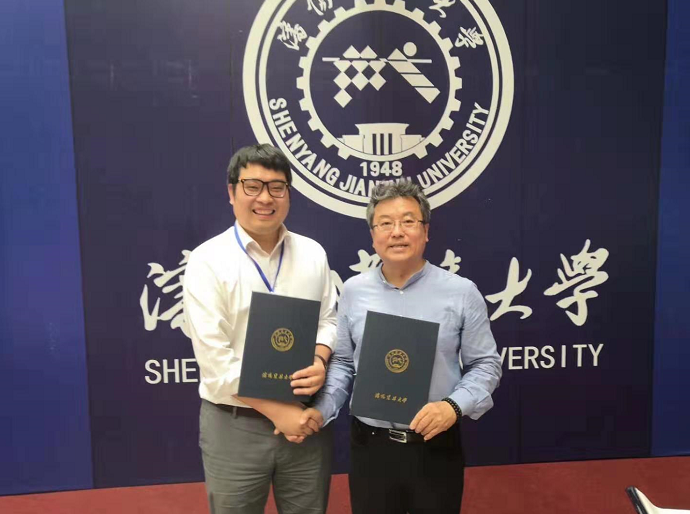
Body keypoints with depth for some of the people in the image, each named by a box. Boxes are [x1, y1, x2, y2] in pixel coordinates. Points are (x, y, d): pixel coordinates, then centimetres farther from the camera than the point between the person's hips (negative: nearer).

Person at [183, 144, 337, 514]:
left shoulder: (312, 254, 4)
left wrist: (320, 361, -14)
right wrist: (276, 410, -15)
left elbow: (328, 320, 8)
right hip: (234, 425, -3)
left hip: (305, 419, 3)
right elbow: (214, 359, -14)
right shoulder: (208, 261, -9)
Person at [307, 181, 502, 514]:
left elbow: (486, 364, -1)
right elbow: (342, 362, 7)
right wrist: (321, 409, -7)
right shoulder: (353, 291, 1)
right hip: (369, 444, 2)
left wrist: (454, 406, -16)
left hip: (437, 445, -1)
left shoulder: (461, 292, -6)